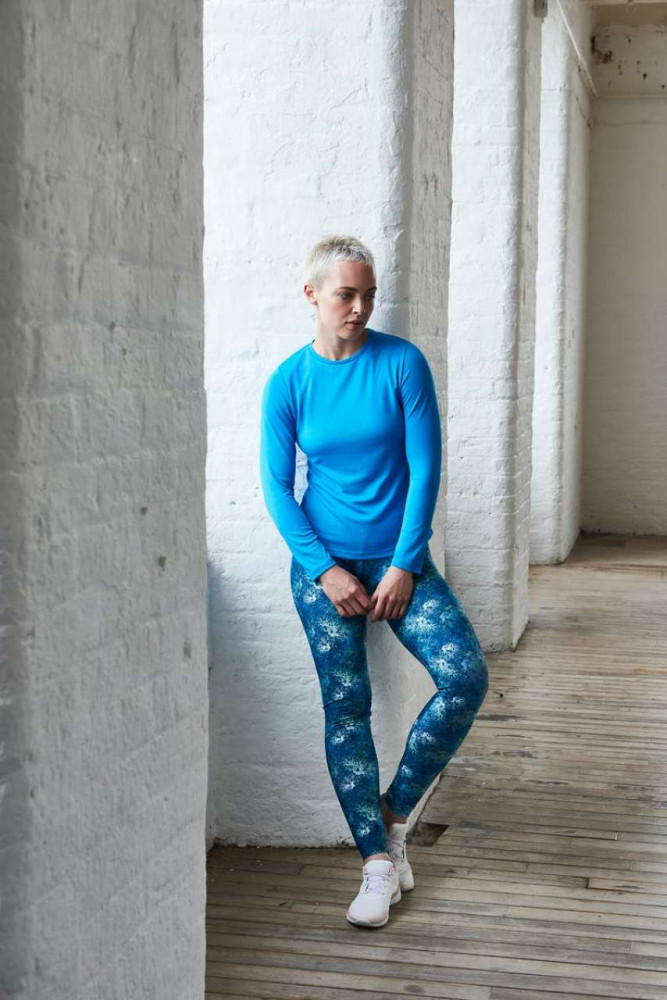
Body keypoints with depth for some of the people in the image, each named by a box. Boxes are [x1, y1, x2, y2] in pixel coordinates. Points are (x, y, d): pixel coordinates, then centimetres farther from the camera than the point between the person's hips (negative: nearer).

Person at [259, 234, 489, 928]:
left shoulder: (402, 363, -4)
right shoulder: (288, 382, -2)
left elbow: (425, 468, -5)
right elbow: (277, 486, -1)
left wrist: (404, 566, -10)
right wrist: (325, 570, -10)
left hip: (399, 557, 0)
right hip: (323, 561, 0)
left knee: (466, 676, -15)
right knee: (345, 705, -4)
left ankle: (395, 810, 4)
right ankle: (378, 859, 5)